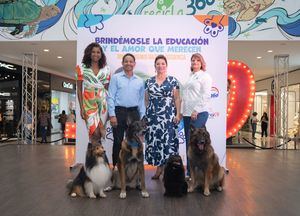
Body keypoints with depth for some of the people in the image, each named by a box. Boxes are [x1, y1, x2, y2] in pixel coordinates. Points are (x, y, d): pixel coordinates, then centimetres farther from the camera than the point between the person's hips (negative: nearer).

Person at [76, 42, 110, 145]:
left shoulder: (106, 69, 9)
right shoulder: (82, 68, 4)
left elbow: (108, 89, 10)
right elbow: (79, 89, 3)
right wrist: (81, 107, -4)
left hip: (103, 102, 2)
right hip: (89, 103, -2)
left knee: (100, 131, 2)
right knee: (95, 132, -10)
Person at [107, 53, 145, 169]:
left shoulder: (140, 81, 11)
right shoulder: (116, 78, 2)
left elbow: (141, 100, 12)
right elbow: (111, 97, -3)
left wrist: (142, 117, 6)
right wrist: (112, 115, -11)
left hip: (134, 112, 3)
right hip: (119, 111, -3)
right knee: (118, 141, 3)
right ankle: (116, 167, 14)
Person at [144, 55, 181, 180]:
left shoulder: (173, 80, 3)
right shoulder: (149, 81, 11)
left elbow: (177, 99, 1)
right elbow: (146, 100, 13)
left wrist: (178, 114, -6)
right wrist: (145, 114, 8)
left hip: (168, 115, -3)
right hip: (152, 115, 3)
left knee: (168, 140, -5)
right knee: (154, 140, 2)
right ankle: (159, 167, 15)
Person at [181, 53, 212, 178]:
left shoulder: (205, 76, 1)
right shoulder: (190, 76, 22)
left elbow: (206, 96, -10)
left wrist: (196, 110, -16)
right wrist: (182, 111, 14)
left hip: (199, 113, -7)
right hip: (187, 113, 7)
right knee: (188, 142, 6)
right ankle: (190, 171, 14)